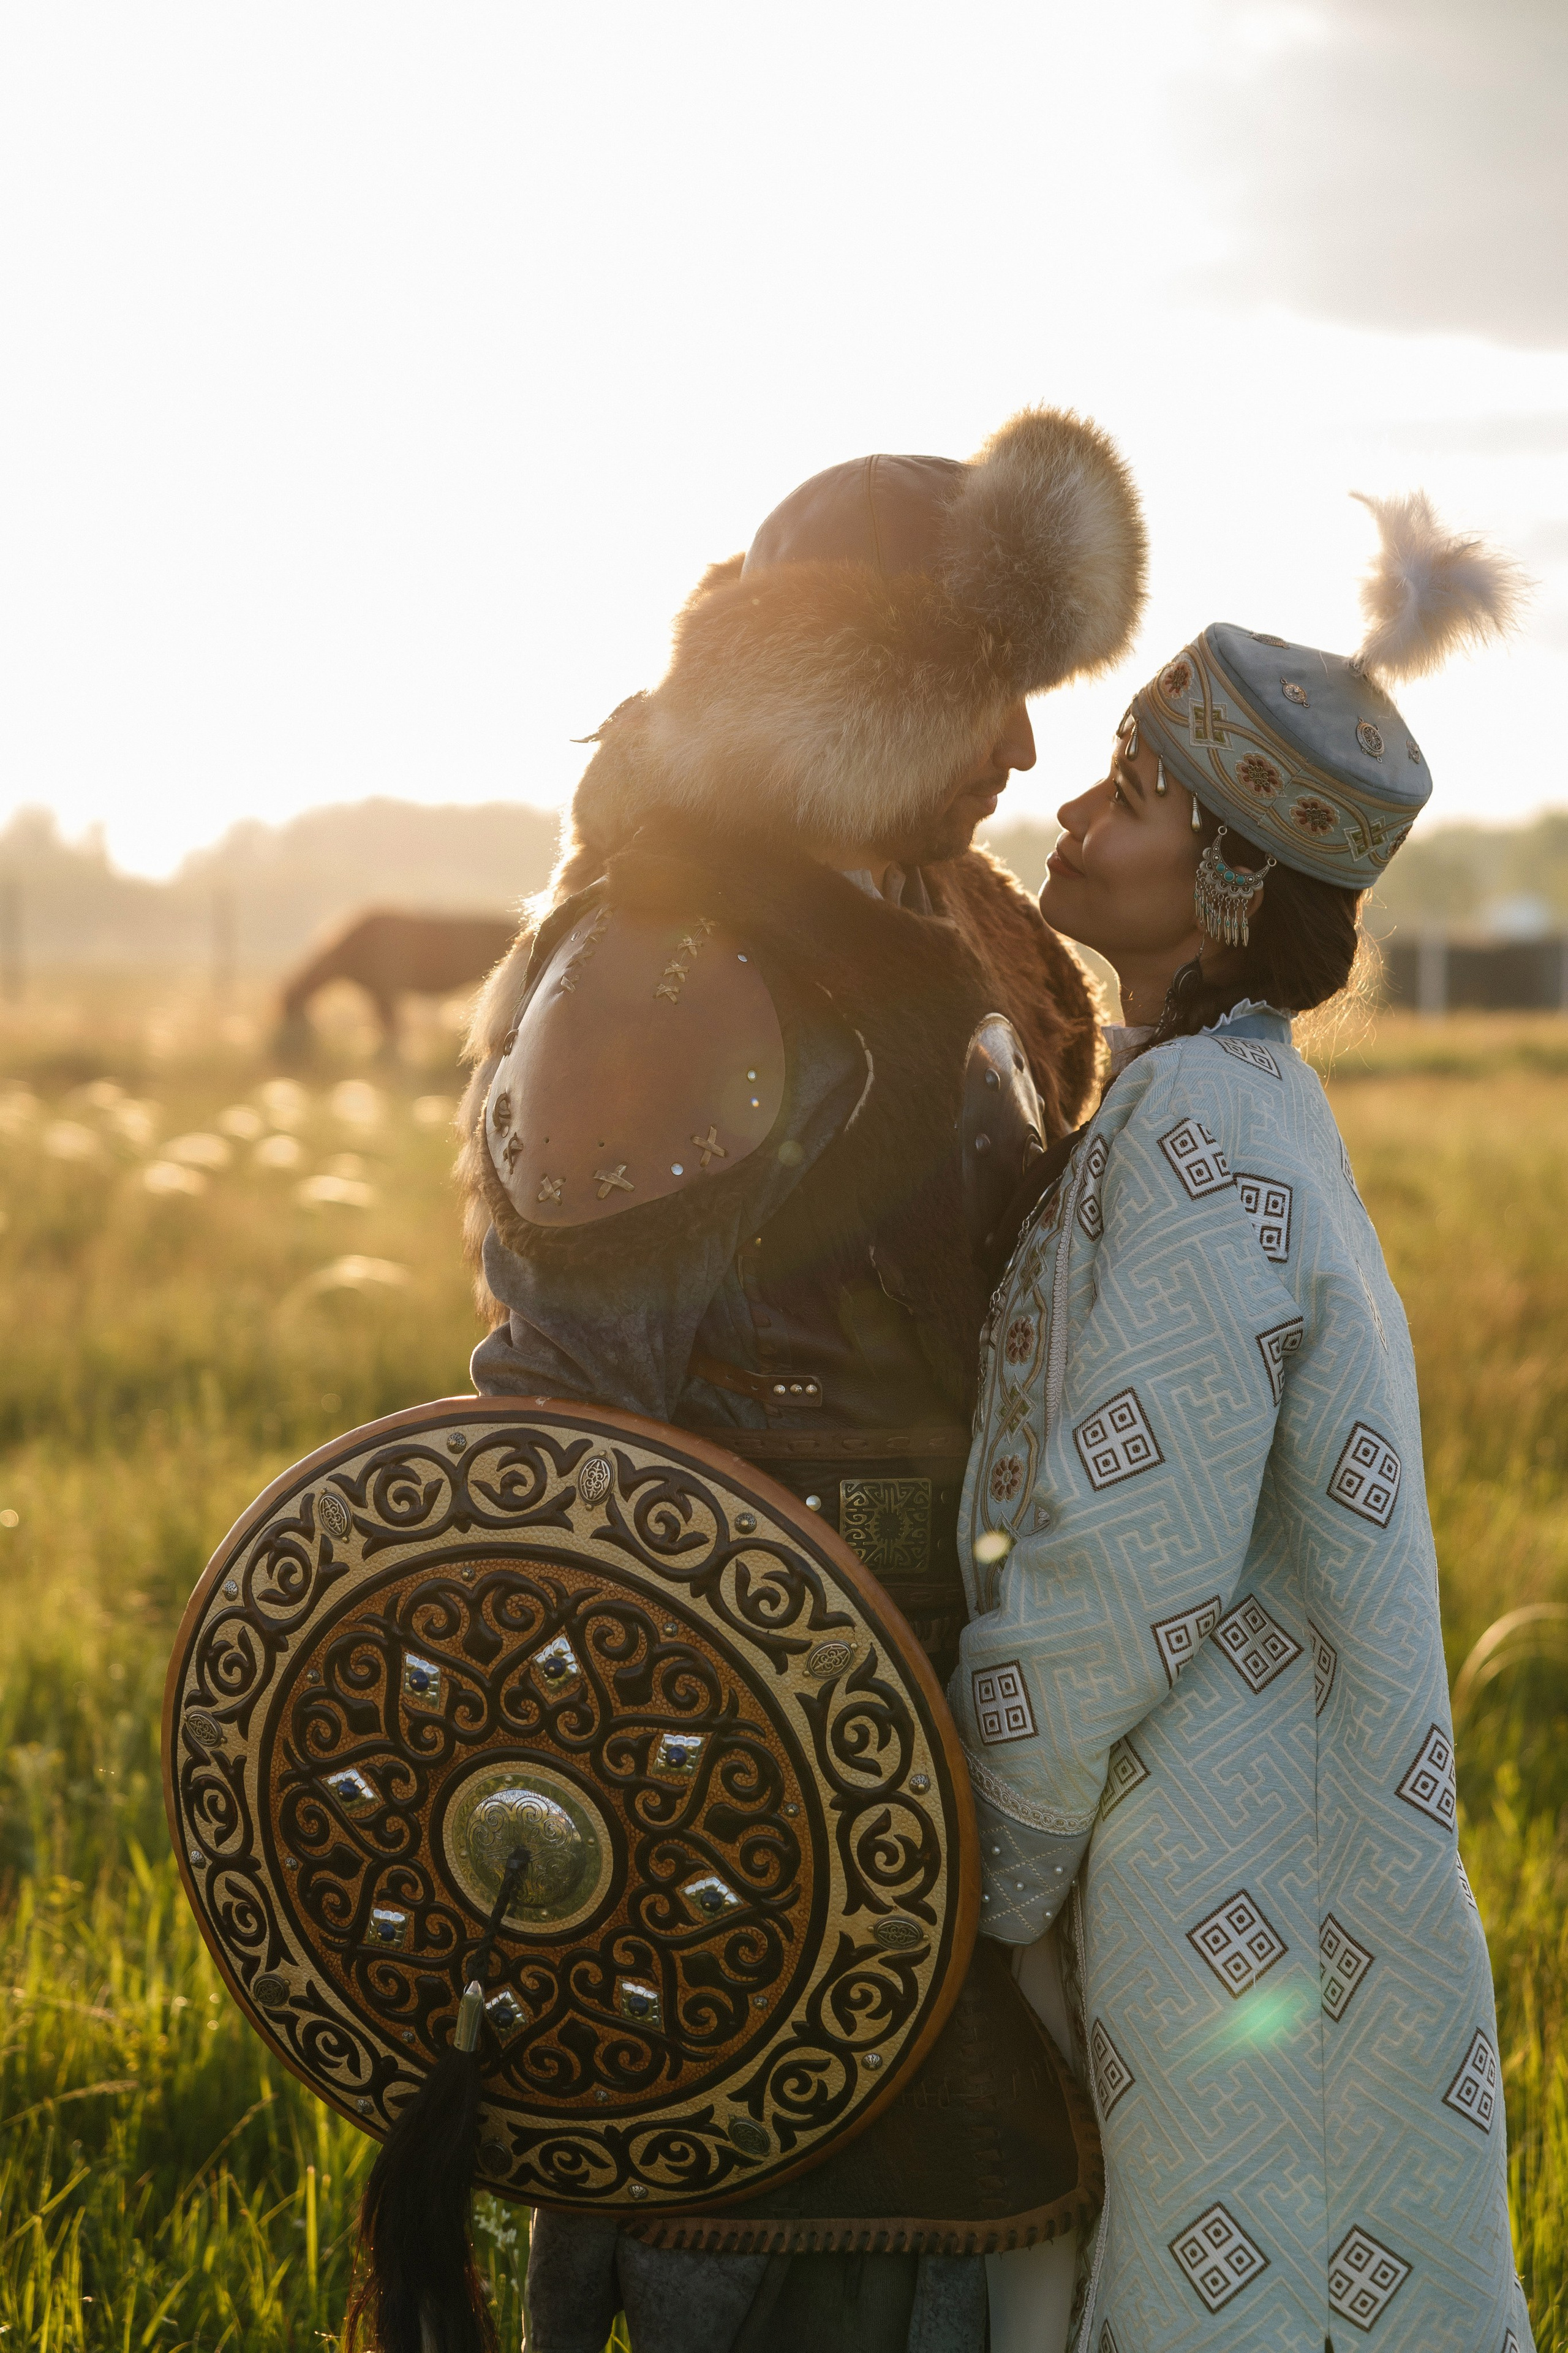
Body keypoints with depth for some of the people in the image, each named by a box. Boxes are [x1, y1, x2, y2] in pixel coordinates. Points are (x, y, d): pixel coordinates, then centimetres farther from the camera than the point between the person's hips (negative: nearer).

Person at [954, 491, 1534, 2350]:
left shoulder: (1200, 1141, -21)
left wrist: (980, 1878, -12)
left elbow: (1128, 1572, -23)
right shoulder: (1248, 1100, 9)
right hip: (1240, 1843, 9)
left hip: (1234, 1887, -9)